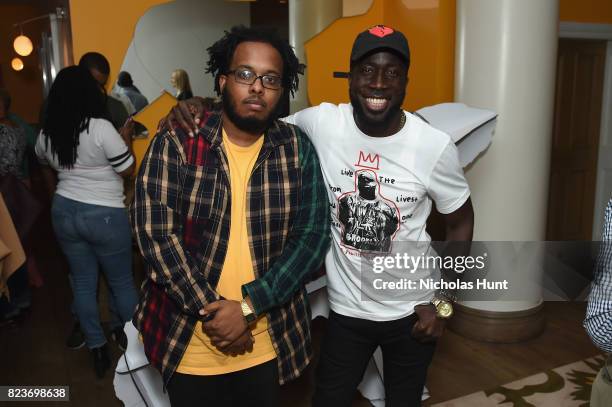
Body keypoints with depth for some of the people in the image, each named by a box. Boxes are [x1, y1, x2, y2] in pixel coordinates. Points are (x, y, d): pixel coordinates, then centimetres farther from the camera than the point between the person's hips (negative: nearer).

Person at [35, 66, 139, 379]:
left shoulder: (46, 134, 2)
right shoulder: (100, 128, -18)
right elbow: (128, 170, -11)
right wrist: (127, 140, 2)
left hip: (64, 212, 5)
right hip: (105, 216, -5)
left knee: (83, 283, 14)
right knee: (122, 282, 10)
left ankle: (98, 351, 24)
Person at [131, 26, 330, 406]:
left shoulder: (298, 149, -3)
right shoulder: (175, 144, -8)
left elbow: (313, 235, -8)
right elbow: (155, 234, -12)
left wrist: (248, 306, -16)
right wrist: (210, 310, -17)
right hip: (189, 343, -1)